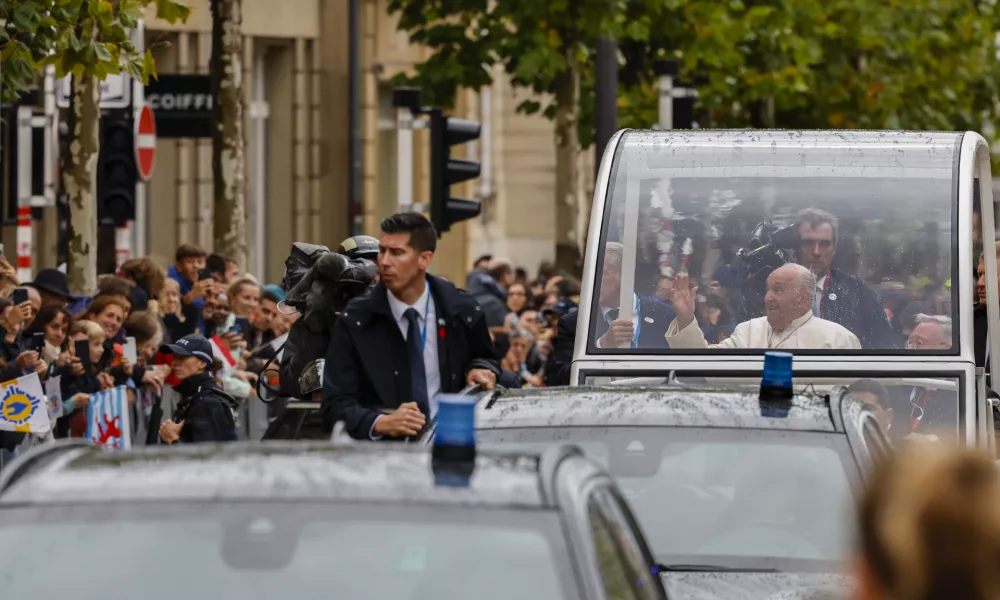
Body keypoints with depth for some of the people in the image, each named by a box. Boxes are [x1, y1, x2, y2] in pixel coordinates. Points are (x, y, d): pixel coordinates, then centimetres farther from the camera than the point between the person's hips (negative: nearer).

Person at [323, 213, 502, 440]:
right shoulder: (354, 321, 0)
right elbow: (336, 404, -4)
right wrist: (381, 423, -22)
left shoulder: (463, 311, 4)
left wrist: (480, 370, 1)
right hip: (381, 447, -2)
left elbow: (483, 359, 24)